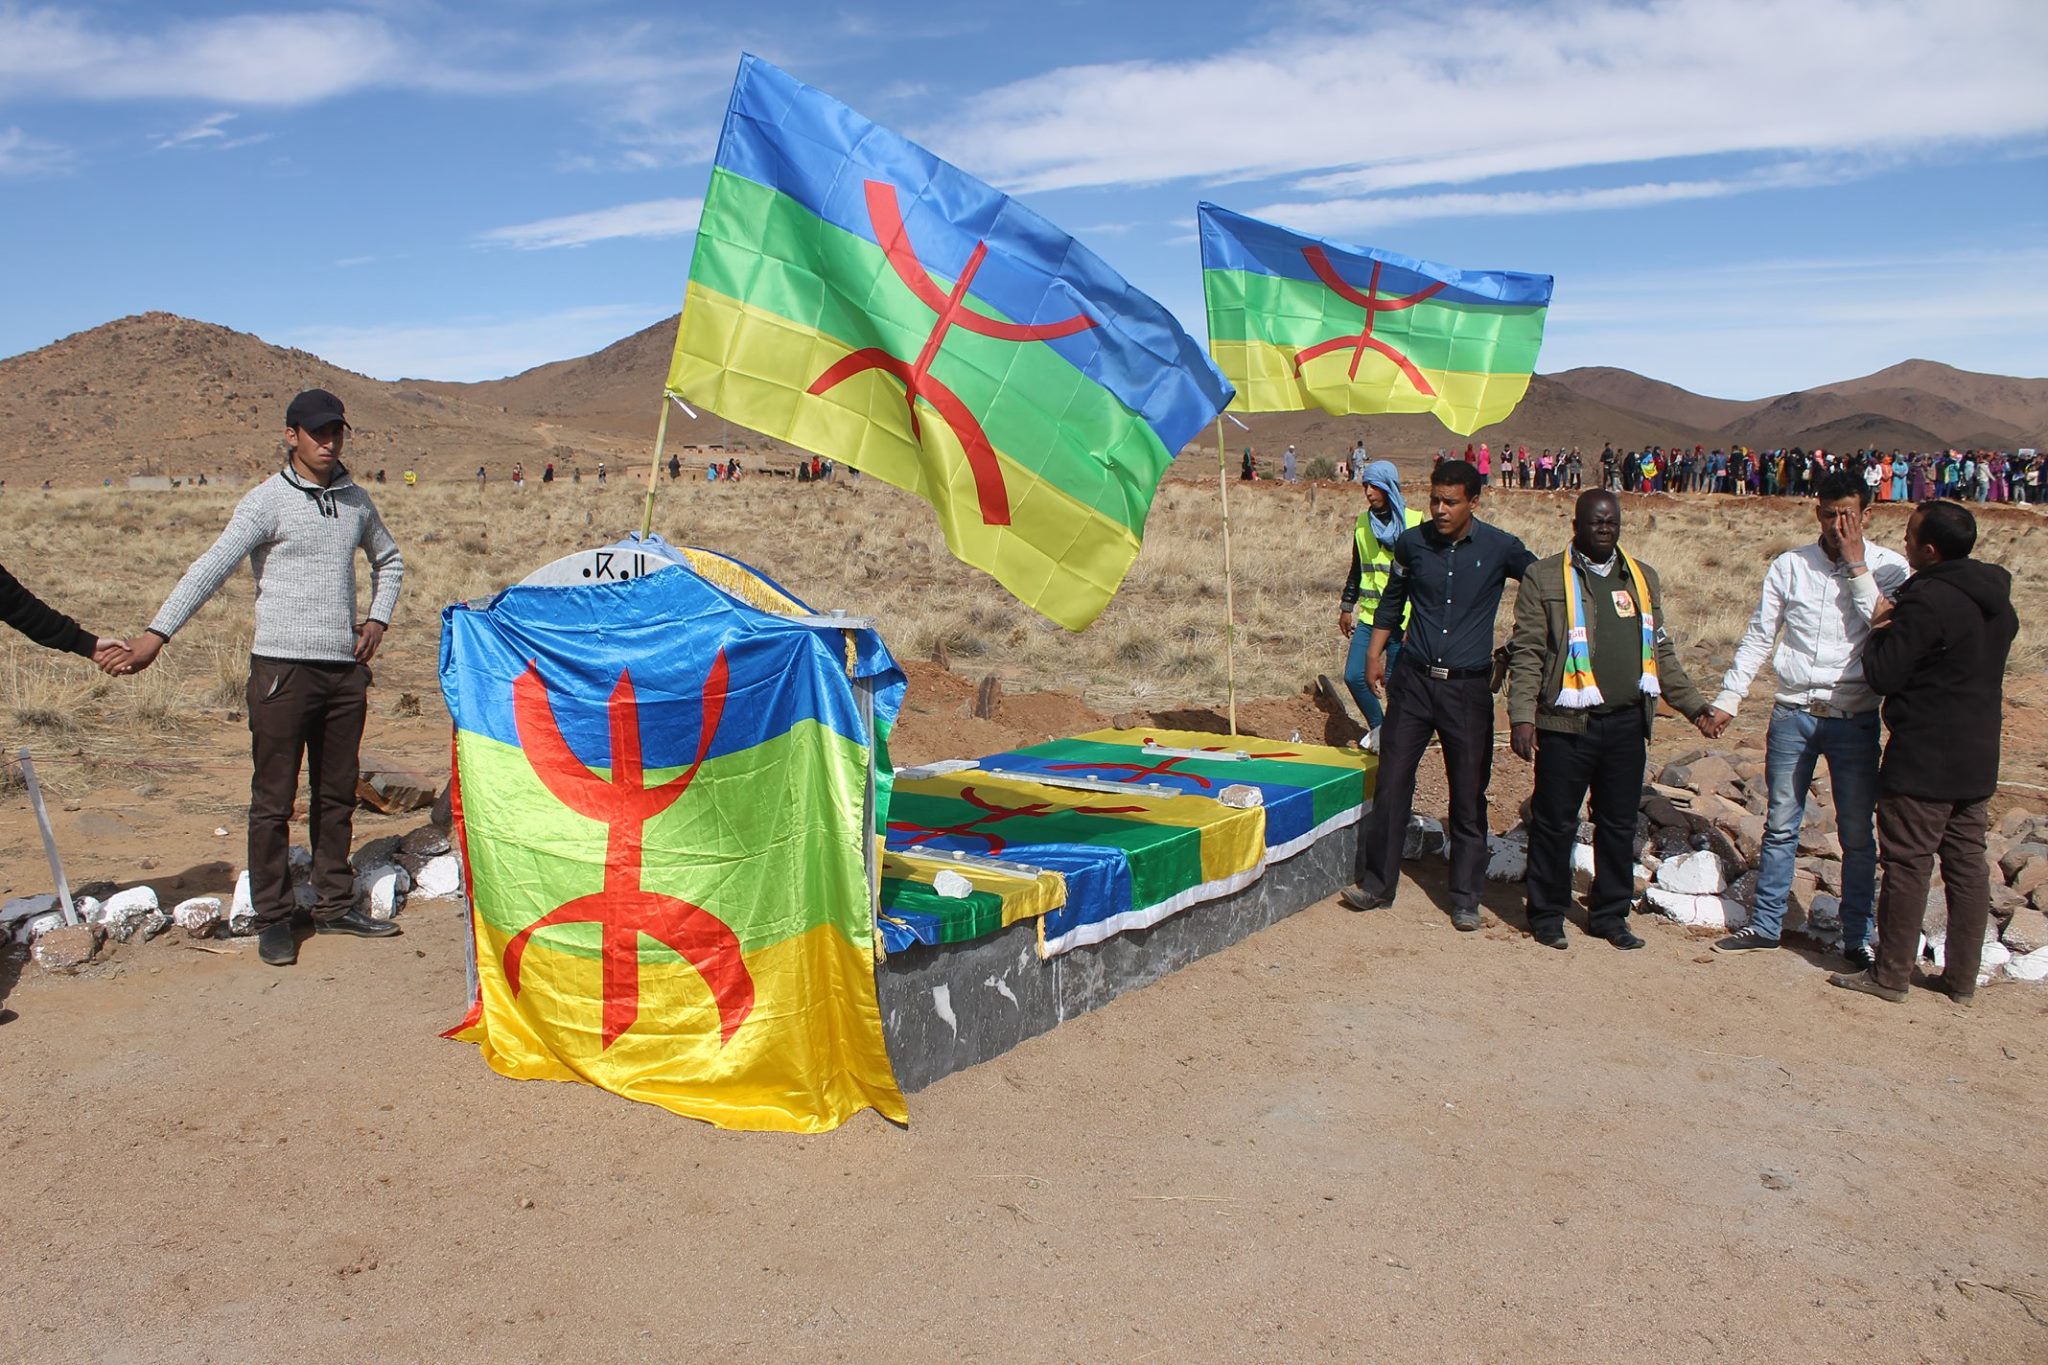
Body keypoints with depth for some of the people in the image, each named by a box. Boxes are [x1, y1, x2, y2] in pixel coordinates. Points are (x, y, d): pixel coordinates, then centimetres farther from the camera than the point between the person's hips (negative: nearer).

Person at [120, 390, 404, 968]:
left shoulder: (356, 501, 12)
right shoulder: (268, 501, -5)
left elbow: (389, 561, 28)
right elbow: (212, 567, -12)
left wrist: (378, 617, 13)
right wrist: (158, 630, -20)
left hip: (345, 667, 5)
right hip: (283, 666, -5)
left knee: (337, 795, 12)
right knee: (274, 799, 1)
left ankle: (335, 905, 22)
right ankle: (273, 918, 10)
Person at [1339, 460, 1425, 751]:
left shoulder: (1415, 522, -5)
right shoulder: (1363, 522, 9)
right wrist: (1347, 607, 16)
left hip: (1403, 621, -4)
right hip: (1369, 618, 4)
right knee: (1354, 676, -3)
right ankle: (1377, 726, 19)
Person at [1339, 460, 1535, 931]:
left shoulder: (1500, 548, -4)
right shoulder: (1412, 543, 2)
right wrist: (1375, 652, 12)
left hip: (1468, 688, -1)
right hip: (1413, 681, 2)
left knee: (1469, 797, 4)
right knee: (1391, 785, 2)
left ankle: (1465, 899, 17)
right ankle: (1377, 883, 15)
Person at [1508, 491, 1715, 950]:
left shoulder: (1643, 578, 15)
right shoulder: (1544, 577, -1)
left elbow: (1661, 652, 20)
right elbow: (1527, 653, -5)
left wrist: (1694, 704, 14)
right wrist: (1522, 716, -13)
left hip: (1627, 723, 5)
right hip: (1566, 723, -5)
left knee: (1619, 825, 11)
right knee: (1555, 823, 2)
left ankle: (1610, 915, 24)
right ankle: (1547, 914, 16)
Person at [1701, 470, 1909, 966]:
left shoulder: (1887, 568, -2)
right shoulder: (1789, 566, 3)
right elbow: (1757, 638, 8)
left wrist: (1856, 566, -15)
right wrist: (1727, 700, 5)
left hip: (1855, 720, -2)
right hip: (1793, 715, 2)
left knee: (1858, 836, 6)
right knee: (1780, 826, 11)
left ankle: (1858, 938, 18)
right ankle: (1765, 924, 21)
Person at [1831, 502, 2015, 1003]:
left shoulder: (1928, 601, -19)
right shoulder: (1998, 601, 9)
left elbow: (1882, 676, -17)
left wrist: (1880, 630, 0)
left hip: (1922, 760, -8)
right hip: (1978, 759, 8)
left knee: (1907, 863, -1)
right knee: (1967, 863, 12)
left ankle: (1890, 975, 7)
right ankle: (1962, 977, 19)